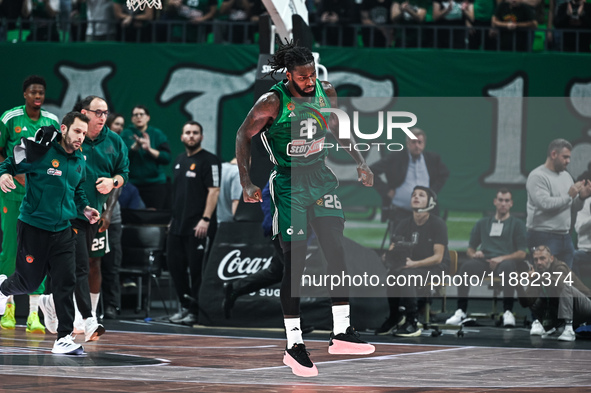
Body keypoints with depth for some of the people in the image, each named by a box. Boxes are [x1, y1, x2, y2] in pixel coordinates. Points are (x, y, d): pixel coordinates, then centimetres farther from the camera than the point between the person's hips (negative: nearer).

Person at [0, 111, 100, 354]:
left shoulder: (80, 161, 6)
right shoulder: (41, 151, -14)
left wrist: (85, 208, 7)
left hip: (62, 230, 5)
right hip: (33, 226, -5)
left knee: (66, 282, -5)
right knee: (29, 281, 6)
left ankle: (64, 339, -1)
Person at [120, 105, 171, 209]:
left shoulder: (158, 134, 10)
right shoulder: (126, 134, 9)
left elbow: (167, 158, -1)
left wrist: (150, 150, -12)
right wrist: (135, 147, -19)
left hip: (155, 184, 0)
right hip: (133, 184, 0)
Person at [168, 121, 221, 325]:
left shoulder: (209, 161, -8)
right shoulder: (180, 159, 17)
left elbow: (214, 191, -14)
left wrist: (205, 219, -20)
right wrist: (173, 218, 19)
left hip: (198, 226, -8)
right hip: (178, 224, 8)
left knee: (197, 269, -5)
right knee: (175, 265, 11)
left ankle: (195, 311, 1)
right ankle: (185, 305, 23)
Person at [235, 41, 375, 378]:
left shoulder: (326, 92, -1)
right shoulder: (272, 103, -16)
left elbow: (338, 128, 16)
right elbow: (244, 136, -7)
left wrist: (360, 162, 9)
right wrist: (247, 183, -13)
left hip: (320, 178, 5)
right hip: (289, 184, -5)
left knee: (337, 251, -4)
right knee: (295, 263, -4)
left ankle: (342, 332, 2)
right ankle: (294, 346, 3)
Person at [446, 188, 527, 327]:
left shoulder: (517, 224, 15)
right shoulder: (483, 223, 25)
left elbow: (522, 253, 4)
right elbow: (470, 249, 22)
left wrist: (502, 258, -12)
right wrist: (473, 254, -3)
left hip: (507, 261, -2)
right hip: (484, 261, 2)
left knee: (507, 267, -40)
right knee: (466, 266, -32)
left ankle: (508, 313, -39)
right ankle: (461, 311, -33)